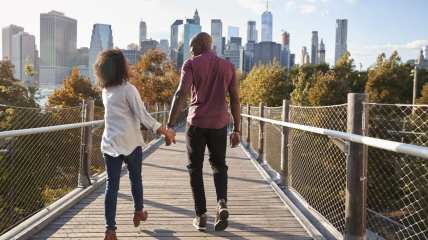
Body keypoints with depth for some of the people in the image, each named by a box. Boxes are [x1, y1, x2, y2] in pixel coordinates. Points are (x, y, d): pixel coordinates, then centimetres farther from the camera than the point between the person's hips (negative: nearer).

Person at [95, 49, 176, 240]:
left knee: (112, 184, 3)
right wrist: (165, 131, -6)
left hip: (109, 144, 4)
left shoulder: (105, 90, 9)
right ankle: (138, 212, 36)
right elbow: (143, 116, -14)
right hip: (130, 143, -4)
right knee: (135, 178, 17)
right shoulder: (128, 89, -12)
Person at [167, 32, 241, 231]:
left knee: (195, 168, 10)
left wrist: (170, 125, -14)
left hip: (196, 123, -2)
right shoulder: (228, 66, 10)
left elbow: (181, 94, -13)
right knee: (219, 165, 18)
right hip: (219, 124, 3)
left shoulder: (191, 64, 0)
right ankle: (222, 203, -4)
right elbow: (235, 100, 7)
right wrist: (237, 130, 11)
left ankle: (201, 215, 11)